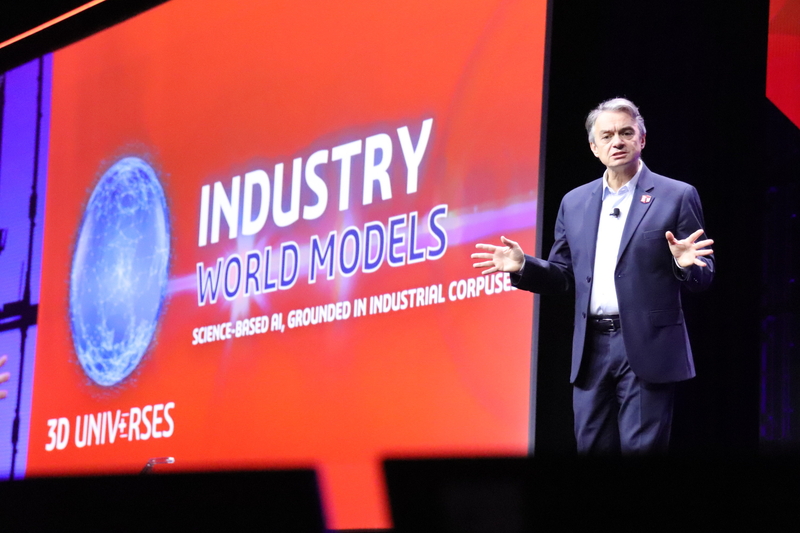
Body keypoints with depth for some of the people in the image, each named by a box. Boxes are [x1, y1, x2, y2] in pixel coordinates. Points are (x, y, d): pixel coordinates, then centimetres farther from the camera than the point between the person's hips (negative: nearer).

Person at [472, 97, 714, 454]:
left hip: (647, 347, -4)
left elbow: (704, 277, -1)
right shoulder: (574, 203, 14)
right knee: (593, 448, 7)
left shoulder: (677, 196, 1)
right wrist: (523, 266, -2)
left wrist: (684, 264, -23)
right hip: (591, 350, 5)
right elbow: (564, 276, 16)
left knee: (641, 448, -6)